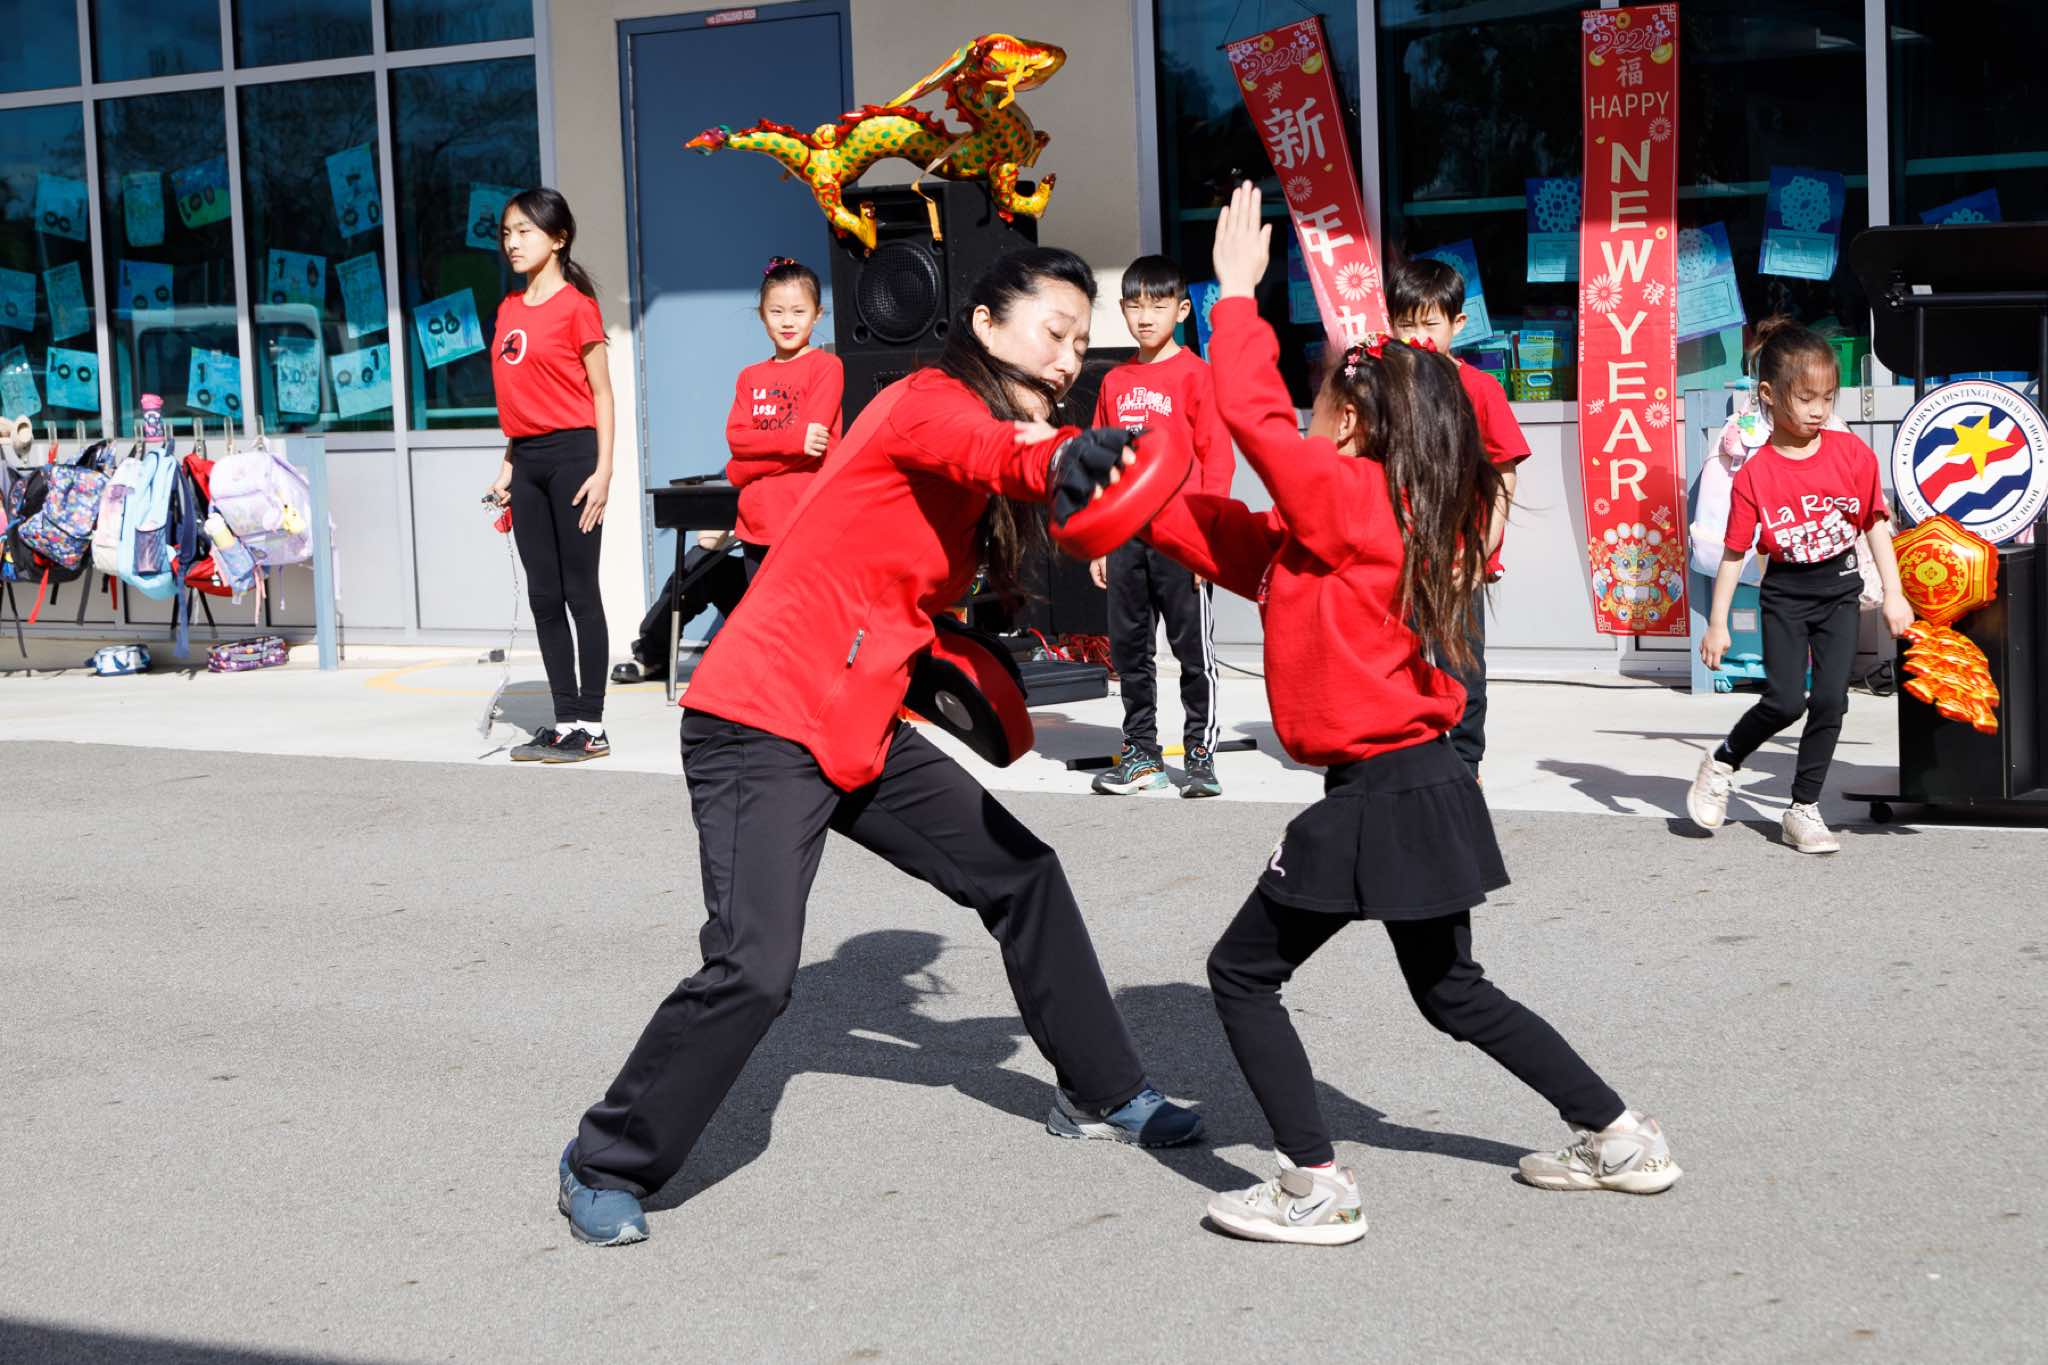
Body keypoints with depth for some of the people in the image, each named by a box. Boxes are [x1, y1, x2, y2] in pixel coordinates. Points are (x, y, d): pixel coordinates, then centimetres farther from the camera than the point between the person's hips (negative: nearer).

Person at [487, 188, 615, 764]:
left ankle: (591, 726, 2)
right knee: (543, 595, 8)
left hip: (571, 454, -7)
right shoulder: (509, 310, 13)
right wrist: (508, 467, 12)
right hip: (527, 459, 7)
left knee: (579, 591, -3)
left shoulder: (575, 306, -6)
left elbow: (601, 394, -7)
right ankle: (565, 721, 13)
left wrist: (603, 471, -13)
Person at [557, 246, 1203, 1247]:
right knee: (752, 971, -18)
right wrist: (1055, 460, -62)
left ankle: (1099, 1094, 30)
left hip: (859, 730, 10)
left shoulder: (987, 420, 14)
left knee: (1022, 873, 14)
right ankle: (604, 1167, 2)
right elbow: (980, 447, -39)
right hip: (762, 724, -10)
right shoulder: (930, 403, -13)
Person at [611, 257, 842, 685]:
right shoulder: (751, 377, 18)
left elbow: (812, 444, -11)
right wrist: (793, 439, -13)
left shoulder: (825, 366, -1)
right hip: (759, 519, 5)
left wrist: (745, 468, -7)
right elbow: (736, 437, 4)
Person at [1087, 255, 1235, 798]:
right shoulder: (1115, 382, 13)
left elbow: (1217, 455, -7)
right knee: (1127, 646, 9)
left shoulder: (1194, 373, -3)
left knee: (1193, 646, 0)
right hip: (1126, 534, 6)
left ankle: (1201, 753, 9)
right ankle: (1141, 754, 19)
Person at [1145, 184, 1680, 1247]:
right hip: (1420, 787, 9)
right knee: (1452, 991, 22)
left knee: (1243, 972, 3)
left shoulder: (1349, 498, -14)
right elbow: (1244, 550, 15)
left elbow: (1252, 413, -16)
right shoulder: (1399, 516, 12)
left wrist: (1237, 292, -5)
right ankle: (1619, 1139, 26)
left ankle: (1313, 1188, 2)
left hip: (1378, 797, -9)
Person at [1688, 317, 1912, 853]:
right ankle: (1722, 761, 16)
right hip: (1785, 594, -2)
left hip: (1840, 588, 2)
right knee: (1785, 700, -12)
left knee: (1830, 700, -3)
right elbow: (1734, 552, -8)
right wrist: (1717, 624, -7)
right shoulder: (1754, 475, -12)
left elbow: (1875, 525, 3)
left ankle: (1804, 809, 9)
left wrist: (1893, 594, 0)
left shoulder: (1854, 455, -6)